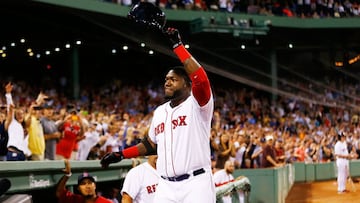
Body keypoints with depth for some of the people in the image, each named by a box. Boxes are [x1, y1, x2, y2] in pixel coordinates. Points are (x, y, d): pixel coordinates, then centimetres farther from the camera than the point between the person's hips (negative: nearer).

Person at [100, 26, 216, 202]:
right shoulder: (159, 112, 18)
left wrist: (178, 45, -21)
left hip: (195, 183, -6)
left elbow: (201, 79, -24)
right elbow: (151, 145, 28)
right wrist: (120, 155, 20)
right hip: (166, 187, 6)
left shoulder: (197, 104, -4)